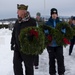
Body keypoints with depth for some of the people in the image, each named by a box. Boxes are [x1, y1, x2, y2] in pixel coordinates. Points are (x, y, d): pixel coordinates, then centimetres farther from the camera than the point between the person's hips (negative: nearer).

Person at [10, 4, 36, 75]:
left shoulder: (31, 21, -11)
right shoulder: (17, 21, 8)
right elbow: (14, 33, 17)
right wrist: (12, 43, 14)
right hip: (17, 47, 6)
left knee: (28, 64, 7)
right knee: (16, 64, 7)